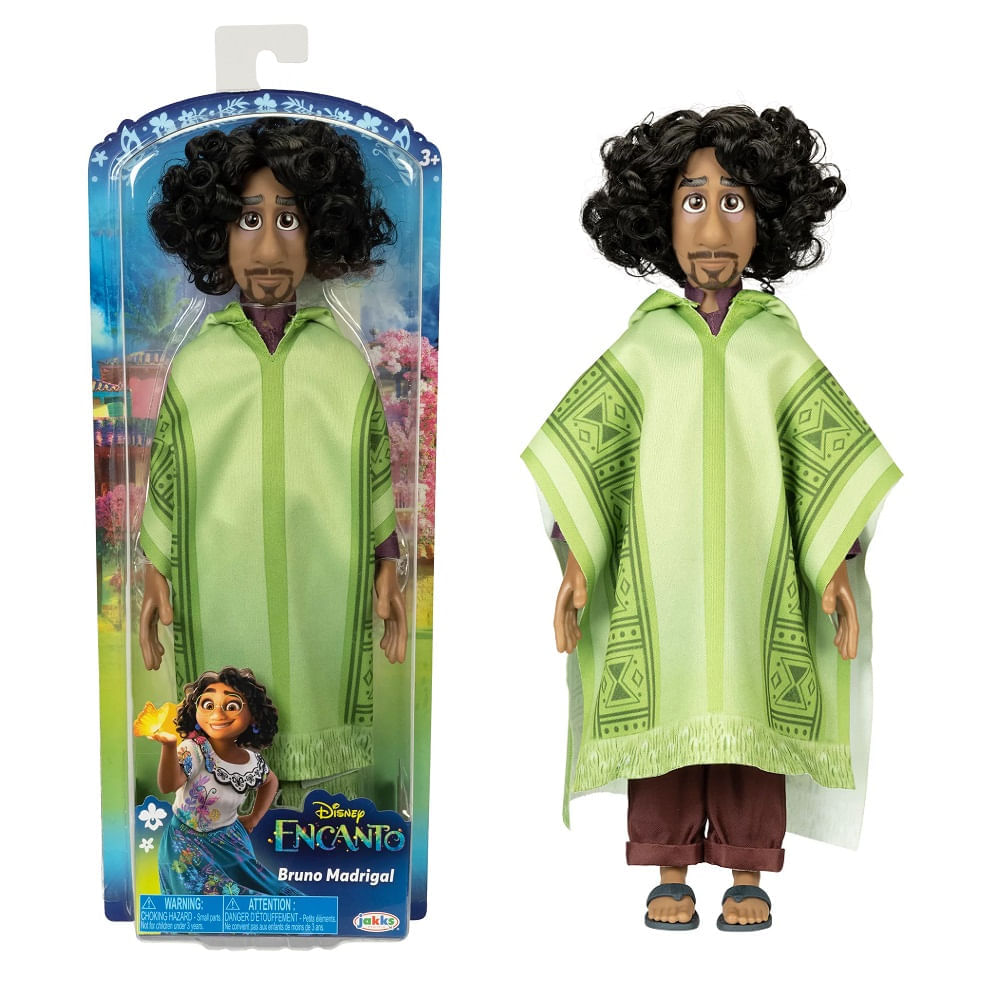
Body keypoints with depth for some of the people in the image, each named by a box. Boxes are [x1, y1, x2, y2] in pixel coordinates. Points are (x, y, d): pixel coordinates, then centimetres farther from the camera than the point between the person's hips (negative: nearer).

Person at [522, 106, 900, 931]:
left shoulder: (780, 347, 6)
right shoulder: (645, 345, 5)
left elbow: (830, 457, 7)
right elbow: (580, 452, 3)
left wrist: (838, 562, -1)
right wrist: (574, 560, -4)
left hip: (758, 580, 1)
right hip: (657, 581, 0)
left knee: (751, 712, 4)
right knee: (664, 712, 3)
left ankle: (747, 874, 18)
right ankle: (670, 871, 17)